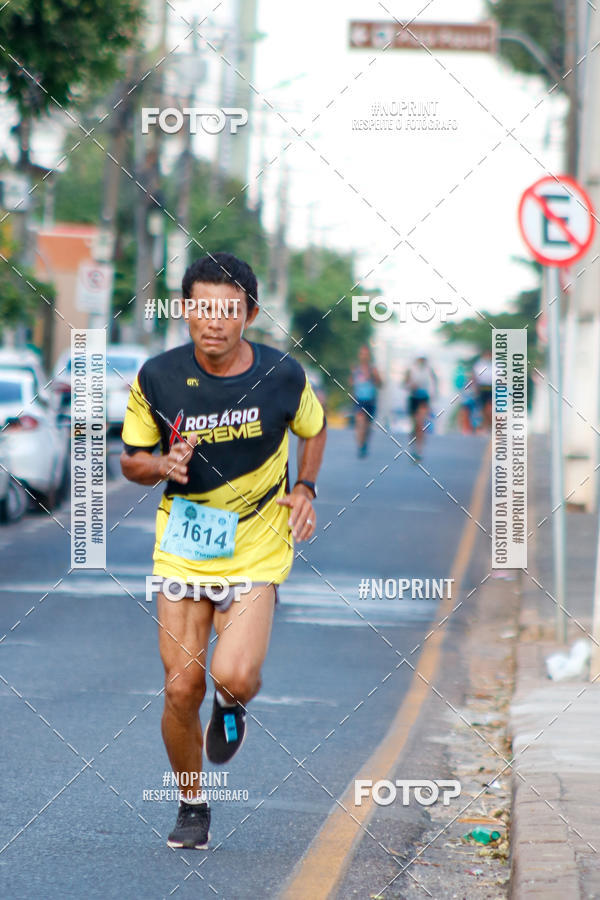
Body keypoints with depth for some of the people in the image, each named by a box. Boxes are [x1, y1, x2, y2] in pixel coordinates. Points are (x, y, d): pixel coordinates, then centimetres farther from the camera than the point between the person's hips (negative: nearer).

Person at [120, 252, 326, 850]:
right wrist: (164, 466, -18)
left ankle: (231, 705, 20)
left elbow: (313, 429, 14)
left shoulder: (282, 376, -9)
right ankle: (191, 807, 21)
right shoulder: (157, 379, -9)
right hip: (182, 548, 1)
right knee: (181, 689, -2)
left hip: (256, 552, -1)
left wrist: (304, 488, -2)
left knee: (233, 676, -20)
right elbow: (131, 461, 4)